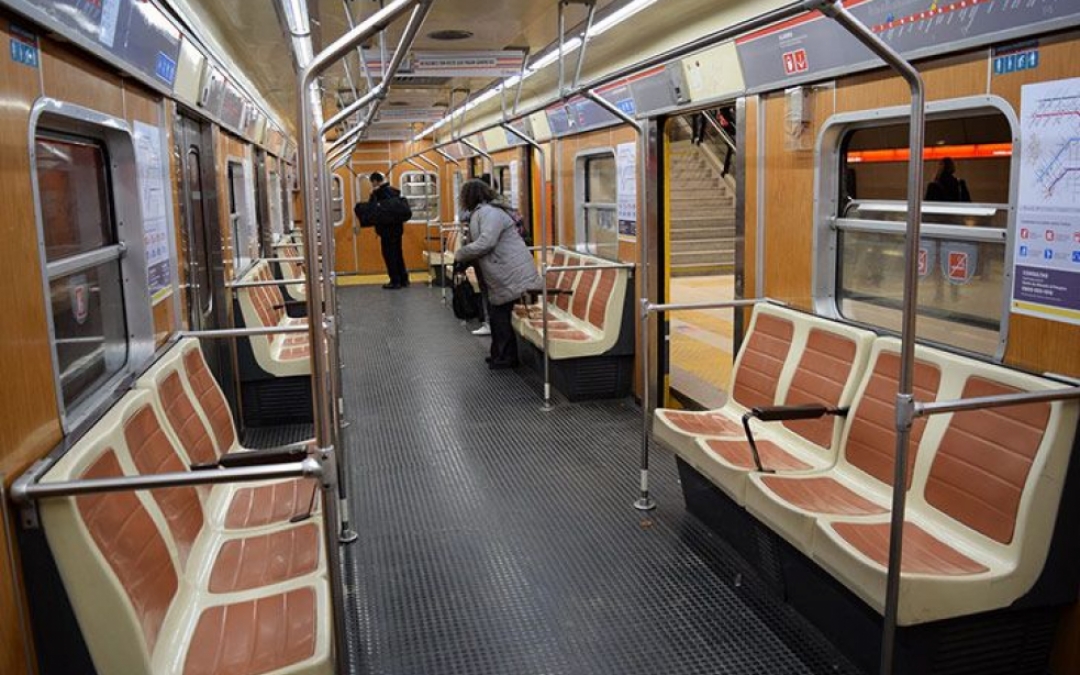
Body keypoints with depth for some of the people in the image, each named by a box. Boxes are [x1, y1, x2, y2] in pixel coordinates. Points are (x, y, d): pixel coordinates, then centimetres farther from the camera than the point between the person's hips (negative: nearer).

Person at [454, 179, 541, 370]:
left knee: (499, 315, -3)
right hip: (502, 275, 10)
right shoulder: (482, 212, 18)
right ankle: (500, 354, 25)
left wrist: (460, 255, -13)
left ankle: (506, 358, 8)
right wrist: (465, 258, 7)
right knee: (496, 313, 15)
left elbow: (485, 243, -26)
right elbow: (480, 243, 21)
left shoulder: (489, 213, -16)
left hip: (510, 274, -10)